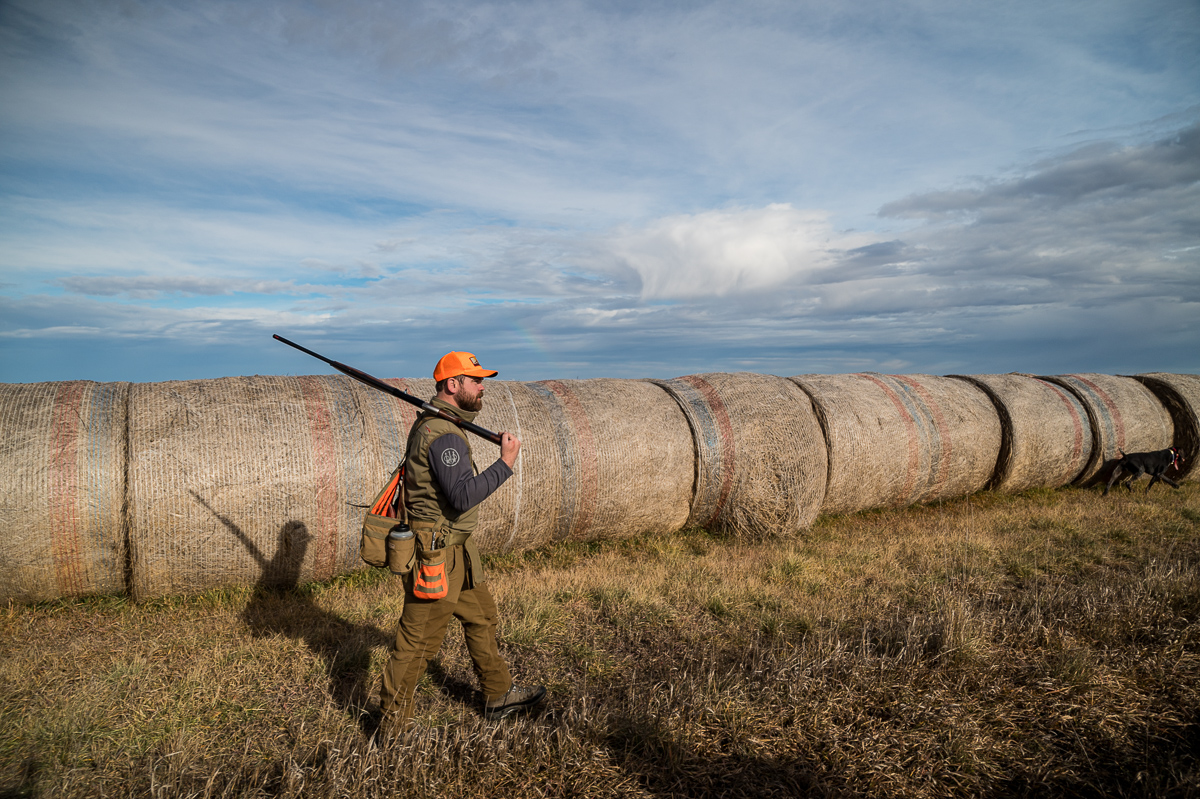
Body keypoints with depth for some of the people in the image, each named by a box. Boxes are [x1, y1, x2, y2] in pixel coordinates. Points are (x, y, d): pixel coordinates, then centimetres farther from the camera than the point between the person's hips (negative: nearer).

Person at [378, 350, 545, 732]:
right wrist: (506, 463, -25)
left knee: (482, 616, 19)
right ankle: (393, 723, 19)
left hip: (456, 547, 11)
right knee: (420, 640, 3)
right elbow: (463, 497, -31)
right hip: (436, 553, -11)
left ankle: (499, 696, 34)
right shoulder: (444, 434, -23)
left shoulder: (429, 422, 10)